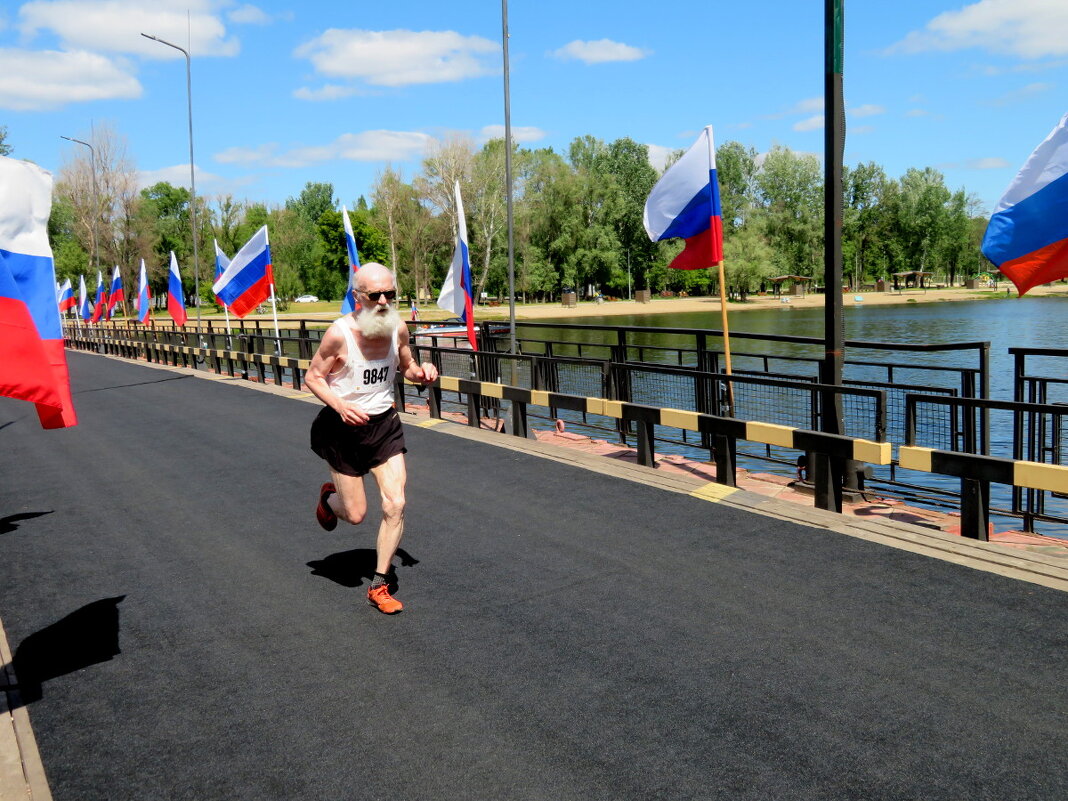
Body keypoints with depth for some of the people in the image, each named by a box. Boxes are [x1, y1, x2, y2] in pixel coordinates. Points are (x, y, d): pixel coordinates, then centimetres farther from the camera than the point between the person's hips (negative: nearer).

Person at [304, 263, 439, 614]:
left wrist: (423, 372, -12)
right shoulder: (339, 334, -20)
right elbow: (312, 377, -10)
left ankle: (379, 585, 10)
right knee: (355, 515, 5)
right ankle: (329, 497, 44)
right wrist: (339, 404, -27)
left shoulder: (398, 328, -6)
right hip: (345, 428, -4)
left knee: (395, 505, -7)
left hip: (385, 425, 4)